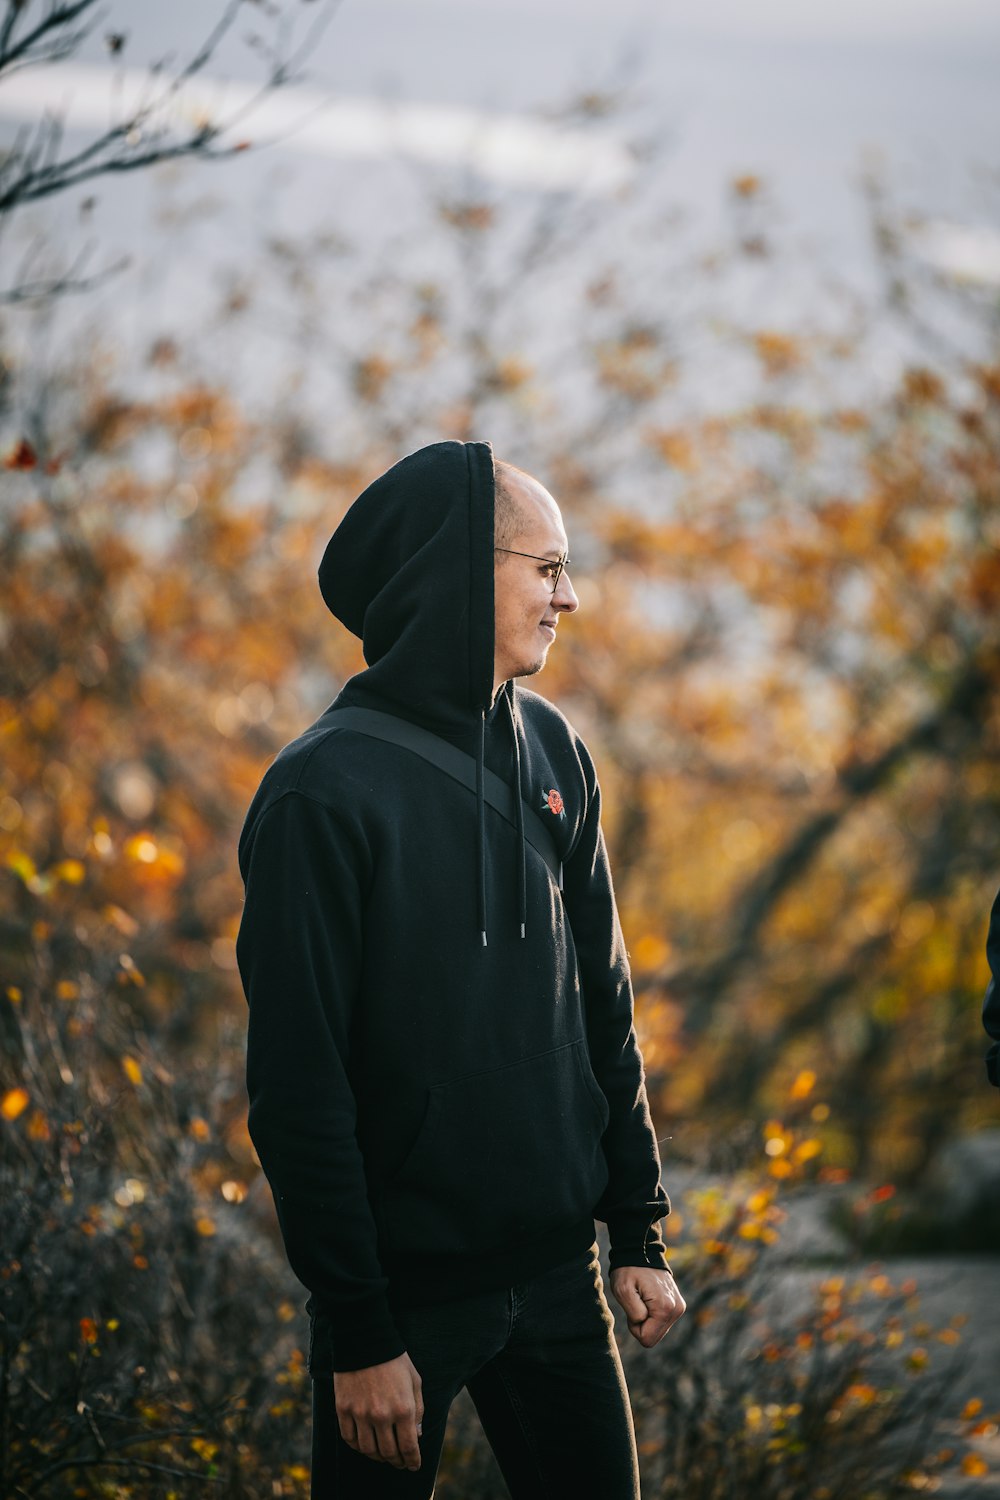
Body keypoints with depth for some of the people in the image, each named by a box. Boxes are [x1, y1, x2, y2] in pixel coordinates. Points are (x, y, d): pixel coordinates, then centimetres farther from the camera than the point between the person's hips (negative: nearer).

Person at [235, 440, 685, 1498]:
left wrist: (640, 1230, 9)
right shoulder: (325, 792, -15)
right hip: (405, 1287, -5)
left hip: (557, 1272, 6)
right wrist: (359, 1332, -16)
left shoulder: (553, 754, 5)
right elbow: (299, 1086, -16)